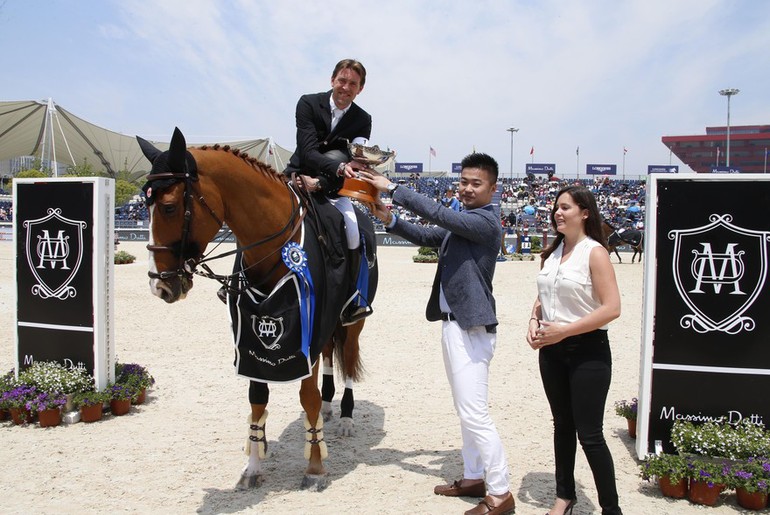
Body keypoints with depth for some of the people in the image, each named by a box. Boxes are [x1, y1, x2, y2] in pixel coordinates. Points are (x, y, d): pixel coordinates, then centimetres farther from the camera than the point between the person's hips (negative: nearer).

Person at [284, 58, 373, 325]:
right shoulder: (308, 103, -7)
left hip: (333, 187, 1)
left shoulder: (363, 120, -2)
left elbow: (352, 164, -10)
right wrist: (339, 168, -36)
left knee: (352, 229, -21)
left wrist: (320, 182, -27)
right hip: (299, 176, 0)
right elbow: (308, 152, -18)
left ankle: (352, 300, -4)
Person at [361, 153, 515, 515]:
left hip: (471, 329, -10)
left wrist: (392, 189, -18)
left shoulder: (485, 221, -14)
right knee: (466, 411, 18)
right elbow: (427, 236, 16)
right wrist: (389, 220, 1)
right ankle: (473, 478, 31)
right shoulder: (460, 223, 14)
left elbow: (438, 213, -24)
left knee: (475, 415, -5)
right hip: (455, 324, 10)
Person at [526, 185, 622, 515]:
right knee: (562, 425, 18)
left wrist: (564, 330, -20)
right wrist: (534, 322, -1)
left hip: (587, 351, -6)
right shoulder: (552, 253, 9)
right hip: (551, 350, 7)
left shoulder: (594, 252, -12)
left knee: (589, 435, -2)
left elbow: (611, 308, -19)